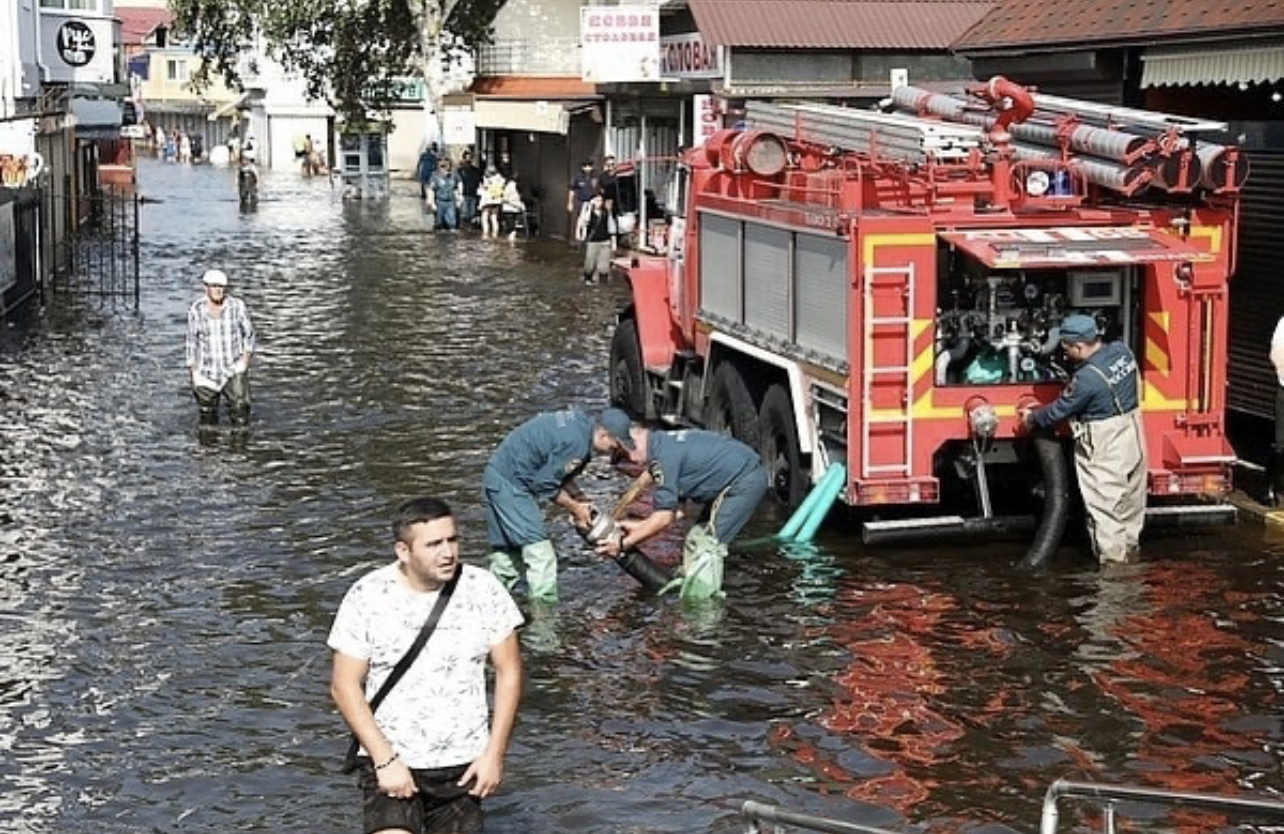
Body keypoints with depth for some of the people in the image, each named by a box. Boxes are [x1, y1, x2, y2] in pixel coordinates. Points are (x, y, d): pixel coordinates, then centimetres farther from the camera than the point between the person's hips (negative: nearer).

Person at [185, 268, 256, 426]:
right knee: (207, 416, 6)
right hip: (207, 372, 1)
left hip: (234, 369, -1)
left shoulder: (237, 306, -5)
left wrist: (245, 358, -5)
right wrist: (194, 371, 4)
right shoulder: (196, 311, -2)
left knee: (240, 407, -16)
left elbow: (249, 334, 6)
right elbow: (192, 342, 7)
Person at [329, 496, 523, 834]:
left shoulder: (482, 589, -4)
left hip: (463, 765, 3)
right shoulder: (367, 597, -9)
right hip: (391, 761, -2)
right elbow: (345, 686, -6)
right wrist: (385, 760, -14)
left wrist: (494, 754, -4)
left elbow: (509, 672, 2)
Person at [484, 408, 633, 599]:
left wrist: (579, 498, 6)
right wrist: (575, 508, -5)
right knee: (540, 554, -10)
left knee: (506, 554, 15)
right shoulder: (577, 442, -23)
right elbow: (544, 484, -18)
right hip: (510, 484, -10)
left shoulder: (579, 420, 6)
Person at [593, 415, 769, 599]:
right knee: (696, 538, 14)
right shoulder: (662, 444, 7)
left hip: (745, 480, -10)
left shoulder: (664, 456, -22)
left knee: (708, 544, -10)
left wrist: (623, 544, -12)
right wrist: (639, 526, 12)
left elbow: (663, 518, -19)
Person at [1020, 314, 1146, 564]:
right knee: (1131, 497, 20)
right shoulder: (1122, 351, -4)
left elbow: (1059, 410, -13)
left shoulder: (1087, 378, -26)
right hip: (1133, 437, 8)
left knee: (1105, 504, 3)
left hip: (1105, 450, -8)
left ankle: (1113, 558, 9)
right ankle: (1130, 547, 35)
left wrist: (1032, 418, 6)